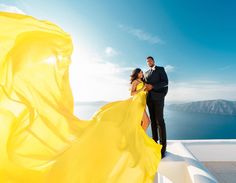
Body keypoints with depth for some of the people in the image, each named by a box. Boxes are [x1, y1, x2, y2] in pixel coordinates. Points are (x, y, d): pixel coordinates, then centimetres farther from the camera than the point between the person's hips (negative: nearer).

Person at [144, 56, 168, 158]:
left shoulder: (161, 69, 7)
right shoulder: (146, 73, 23)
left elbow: (165, 82, -6)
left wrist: (152, 86, -17)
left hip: (158, 97, -5)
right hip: (150, 98, 6)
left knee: (159, 120, -10)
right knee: (153, 120, 5)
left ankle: (163, 148, -3)